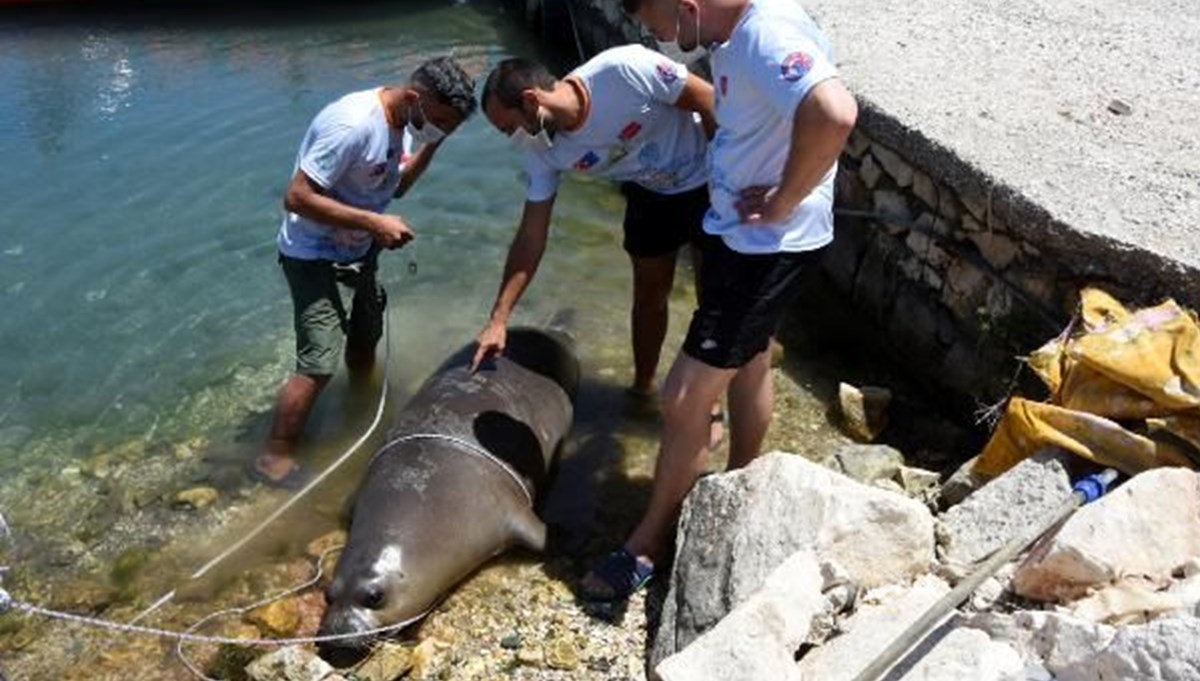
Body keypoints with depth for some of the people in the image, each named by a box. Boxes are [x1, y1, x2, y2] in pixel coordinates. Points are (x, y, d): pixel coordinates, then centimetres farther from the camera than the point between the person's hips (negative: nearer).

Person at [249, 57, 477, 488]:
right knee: (319, 363, -14)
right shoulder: (353, 125, -31)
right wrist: (374, 222, -31)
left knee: (365, 341, 23)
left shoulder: (404, 121, -4)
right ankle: (274, 458, 4)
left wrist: (434, 142, -6)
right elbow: (297, 198, -30)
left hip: (357, 250, 9)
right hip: (313, 255, -9)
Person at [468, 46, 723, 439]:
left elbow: (710, 101, -24)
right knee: (649, 295, 12)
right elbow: (531, 237, -13)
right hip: (650, 193, 4)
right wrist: (498, 319, -15)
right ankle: (642, 390, 34)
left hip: (709, 179, -4)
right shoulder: (545, 152, -17)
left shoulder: (624, 69, -36)